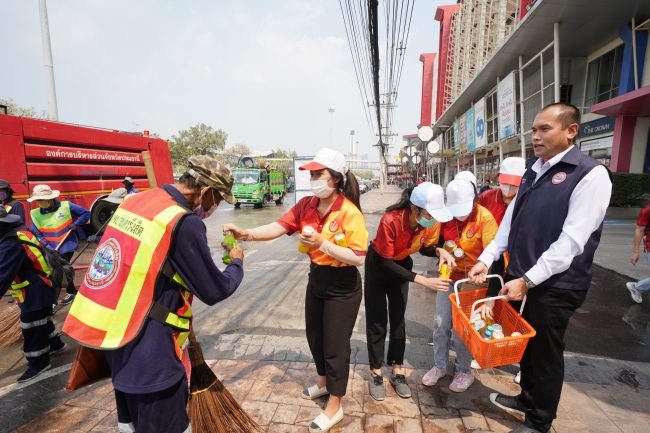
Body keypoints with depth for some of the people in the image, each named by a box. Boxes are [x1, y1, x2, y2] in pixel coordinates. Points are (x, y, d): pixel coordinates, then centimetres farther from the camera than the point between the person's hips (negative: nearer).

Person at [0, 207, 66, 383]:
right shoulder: (20, 231, 4)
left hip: (34, 292, -10)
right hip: (41, 288, 10)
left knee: (32, 328, 4)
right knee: (42, 320, 25)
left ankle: (38, 363, 17)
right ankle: (55, 344, 42)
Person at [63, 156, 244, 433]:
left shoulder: (136, 200, 2)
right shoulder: (184, 222, -23)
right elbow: (214, 291, -15)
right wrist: (236, 263, 3)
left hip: (109, 331, 9)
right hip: (148, 346, -8)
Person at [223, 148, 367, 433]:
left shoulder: (349, 212, -24)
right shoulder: (306, 205, -5)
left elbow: (358, 258, -26)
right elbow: (279, 227, -14)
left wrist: (322, 243, -33)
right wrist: (247, 234, -28)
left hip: (342, 288, -7)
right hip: (316, 281, 7)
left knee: (335, 346, 7)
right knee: (314, 337, 23)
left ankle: (334, 407, 32)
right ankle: (324, 382, 51)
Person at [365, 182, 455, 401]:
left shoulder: (432, 222, -22)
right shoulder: (390, 221, -38)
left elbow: (425, 247, -2)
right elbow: (385, 262, -30)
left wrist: (439, 251, -25)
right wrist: (423, 280, -35)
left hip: (402, 264, 4)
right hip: (378, 264, -4)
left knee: (398, 319, 9)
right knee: (377, 321, 2)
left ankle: (397, 371, 23)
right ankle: (376, 373, 17)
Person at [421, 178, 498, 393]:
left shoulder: (484, 218, -19)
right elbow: (437, 241, 9)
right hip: (449, 276, 4)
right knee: (441, 323, 8)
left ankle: (464, 370, 27)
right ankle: (440, 365, 30)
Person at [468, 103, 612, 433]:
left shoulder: (590, 174, -14)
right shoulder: (533, 170, 9)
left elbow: (571, 241, -20)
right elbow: (511, 220, 10)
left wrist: (527, 280, -21)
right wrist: (486, 259, 1)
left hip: (555, 286, -6)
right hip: (522, 277, 6)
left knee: (546, 353, 11)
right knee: (526, 343, 22)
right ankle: (527, 399, 46)